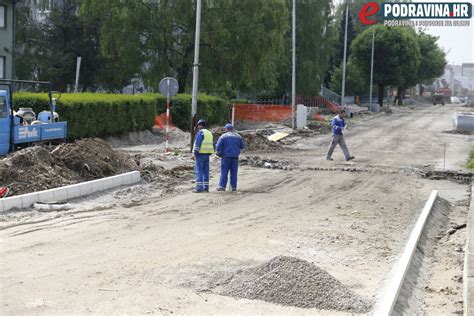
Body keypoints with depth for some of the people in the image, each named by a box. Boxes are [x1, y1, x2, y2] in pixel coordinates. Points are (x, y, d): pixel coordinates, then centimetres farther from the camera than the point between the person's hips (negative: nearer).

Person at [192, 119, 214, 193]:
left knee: (199, 170, -7)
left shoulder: (200, 132, -10)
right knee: (205, 171, 10)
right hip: (207, 154, 8)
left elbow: (197, 144, -16)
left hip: (200, 153, -8)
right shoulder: (209, 133, 16)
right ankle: (206, 187, 11)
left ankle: (199, 187, -12)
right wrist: (208, 153, 19)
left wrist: (194, 154, -14)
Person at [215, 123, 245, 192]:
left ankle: (222, 186, -3)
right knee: (234, 172, 6)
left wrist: (218, 152, 9)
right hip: (235, 157, 3)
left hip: (226, 156, -3)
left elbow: (218, 146, -8)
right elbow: (242, 146, 13)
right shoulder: (238, 136, 9)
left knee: (224, 172, 0)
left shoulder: (223, 136, -3)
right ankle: (233, 187, 5)